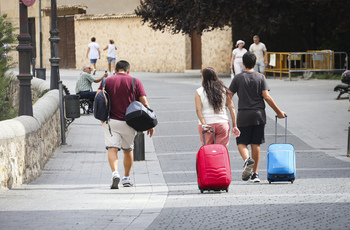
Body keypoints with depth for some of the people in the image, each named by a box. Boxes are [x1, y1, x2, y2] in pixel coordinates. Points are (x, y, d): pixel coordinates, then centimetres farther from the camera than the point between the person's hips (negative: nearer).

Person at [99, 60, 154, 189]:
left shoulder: (107, 81, 5)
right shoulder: (135, 82, 3)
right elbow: (144, 103, -1)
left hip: (110, 120, -1)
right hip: (128, 123, 1)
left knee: (112, 149, -8)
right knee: (128, 150, 17)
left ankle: (115, 173, -31)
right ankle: (127, 178, 27)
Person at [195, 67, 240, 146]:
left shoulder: (199, 92, 0)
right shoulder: (224, 90, 6)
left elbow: (198, 110, -11)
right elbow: (231, 108, 2)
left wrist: (204, 125, -17)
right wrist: (234, 126, 3)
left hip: (206, 125, -1)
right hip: (223, 124, 2)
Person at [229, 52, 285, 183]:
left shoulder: (238, 78, -1)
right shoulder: (260, 77, 1)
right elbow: (266, 97, -5)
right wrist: (278, 112, 2)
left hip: (243, 115, -2)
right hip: (259, 115, 2)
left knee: (242, 142, 5)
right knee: (256, 144, 7)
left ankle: (247, 160, -26)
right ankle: (255, 173, 8)